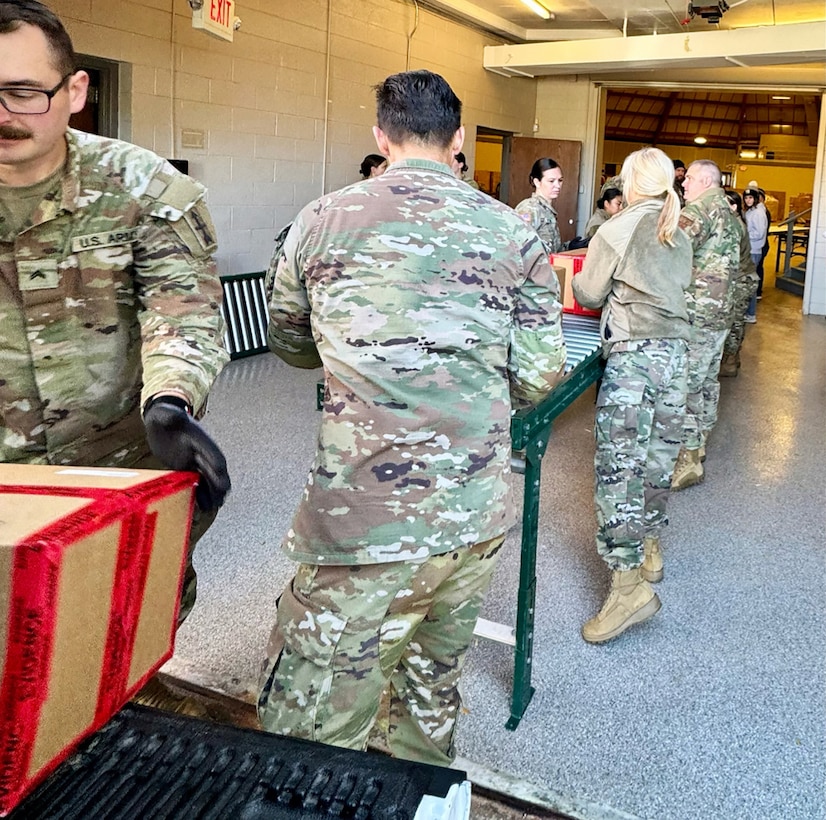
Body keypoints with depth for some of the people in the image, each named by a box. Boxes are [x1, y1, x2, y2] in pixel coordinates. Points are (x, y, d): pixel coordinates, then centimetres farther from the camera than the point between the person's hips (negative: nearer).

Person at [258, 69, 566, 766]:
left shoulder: (322, 221, 0)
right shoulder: (512, 233, 3)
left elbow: (290, 344, 16)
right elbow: (540, 376, 3)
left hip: (367, 522, -4)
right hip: (479, 513, 5)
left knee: (310, 747, 9)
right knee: (433, 692, 26)